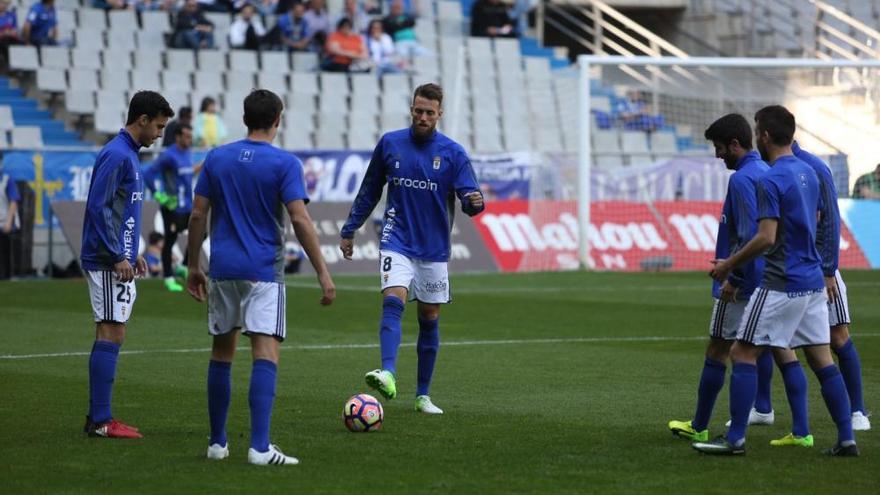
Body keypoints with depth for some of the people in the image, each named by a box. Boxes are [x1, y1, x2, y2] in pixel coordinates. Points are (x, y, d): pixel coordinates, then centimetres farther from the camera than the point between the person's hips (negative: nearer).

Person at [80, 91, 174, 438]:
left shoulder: (128, 155, 17)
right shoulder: (116, 155, -14)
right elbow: (98, 207, -19)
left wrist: (132, 253, 21)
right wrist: (118, 256, -19)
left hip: (117, 261, 10)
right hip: (108, 263, -10)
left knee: (110, 337, 10)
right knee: (110, 335, -9)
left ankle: (98, 416, 12)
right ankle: (101, 420, -9)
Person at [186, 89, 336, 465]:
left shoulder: (216, 158, 7)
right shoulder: (285, 163, -6)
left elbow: (198, 215, 6)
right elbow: (300, 220, -13)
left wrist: (193, 266, 15)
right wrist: (323, 273, -10)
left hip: (223, 269, 4)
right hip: (264, 271, -4)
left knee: (221, 354, 13)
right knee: (265, 354, -8)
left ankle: (218, 443, 19)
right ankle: (259, 447, -19)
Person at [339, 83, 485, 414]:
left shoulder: (453, 153, -2)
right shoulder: (389, 144, 2)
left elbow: (469, 197, -7)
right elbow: (369, 191, 13)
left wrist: (474, 202, -31)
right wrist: (349, 230, 15)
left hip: (434, 248, 1)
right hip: (397, 241, -1)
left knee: (429, 321, 7)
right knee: (393, 302, -23)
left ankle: (423, 396, 17)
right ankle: (388, 374, -40)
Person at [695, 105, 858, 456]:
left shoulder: (771, 180, -15)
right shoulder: (808, 173, 12)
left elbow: (766, 238, -21)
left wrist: (729, 265, -9)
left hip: (782, 283, -8)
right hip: (813, 280, 8)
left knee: (743, 353, -1)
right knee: (822, 359, 8)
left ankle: (736, 438, -2)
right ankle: (846, 439, 5)